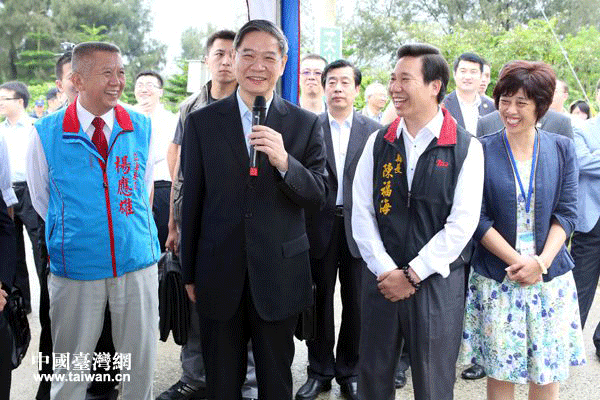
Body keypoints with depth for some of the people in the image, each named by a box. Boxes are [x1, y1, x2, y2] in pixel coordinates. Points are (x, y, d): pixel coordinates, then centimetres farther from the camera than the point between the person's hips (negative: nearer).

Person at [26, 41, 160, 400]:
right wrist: (74, 230, 9)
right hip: (75, 266, -1)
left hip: (138, 263, 2)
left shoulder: (142, 128, 2)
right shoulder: (47, 134, -5)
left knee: (141, 364, 12)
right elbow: (42, 199, 7)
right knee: (70, 371, 12)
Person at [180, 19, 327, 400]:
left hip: (280, 277, 0)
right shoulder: (202, 122, 0)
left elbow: (318, 196, -4)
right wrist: (189, 274, 8)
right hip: (219, 276, 1)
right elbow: (192, 201, 4)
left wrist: (284, 162, -24)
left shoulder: (306, 123, -1)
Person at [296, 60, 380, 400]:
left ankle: (350, 372, 27)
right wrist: (301, 226, -7)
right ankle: (320, 371, 26)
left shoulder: (374, 130, 3)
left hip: (358, 225, 0)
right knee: (320, 301, 10)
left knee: (356, 302, 9)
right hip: (320, 225, 0)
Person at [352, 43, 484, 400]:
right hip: (381, 278, 3)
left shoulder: (466, 148, -5)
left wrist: (411, 275, -12)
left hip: (437, 282, -2)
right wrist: (386, 270, -8)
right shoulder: (378, 143, 4)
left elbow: (462, 223, -11)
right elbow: (362, 212, 1)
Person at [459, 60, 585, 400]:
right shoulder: (483, 150, -3)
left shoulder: (562, 149, 3)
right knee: (501, 371, 7)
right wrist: (517, 261, -14)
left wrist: (540, 262, -13)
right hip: (497, 278, -1)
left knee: (548, 371, 10)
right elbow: (477, 218, -6)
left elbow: (567, 213, 0)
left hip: (550, 276, 2)